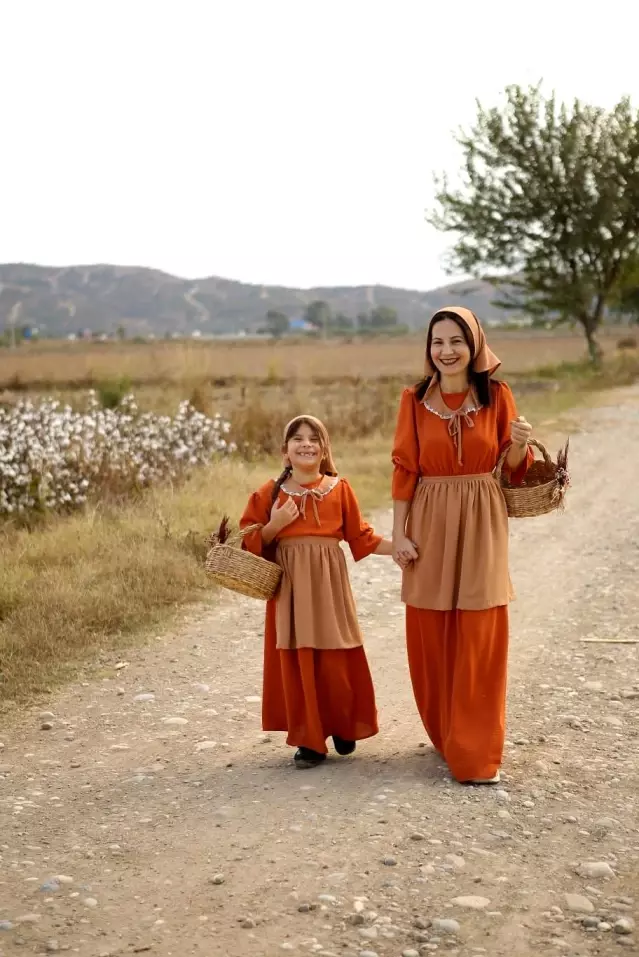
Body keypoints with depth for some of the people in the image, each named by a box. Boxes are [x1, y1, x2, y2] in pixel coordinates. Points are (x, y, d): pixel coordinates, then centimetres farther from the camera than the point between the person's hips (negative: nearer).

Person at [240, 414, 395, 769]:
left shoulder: (339, 488, 3)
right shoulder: (270, 493, 3)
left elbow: (361, 536, 7)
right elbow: (250, 541, 5)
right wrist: (276, 524, -12)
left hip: (328, 584, 0)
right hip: (289, 586, 0)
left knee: (335, 662, 2)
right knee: (296, 662, 1)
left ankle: (343, 727, 24)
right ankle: (308, 740, 10)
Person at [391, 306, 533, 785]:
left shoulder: (497, 396, 0)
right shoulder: (415, 400, 1)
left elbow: (513, 469, 5)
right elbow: (404, 469, 1)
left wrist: (520, 444, -17)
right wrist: (398, 533, -4)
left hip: (481, 524, -1)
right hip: (430, 523, 1)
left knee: (480, 639, -1)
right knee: (431, 635, 6)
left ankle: (476, 751, 8)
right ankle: (445, 735, 26)